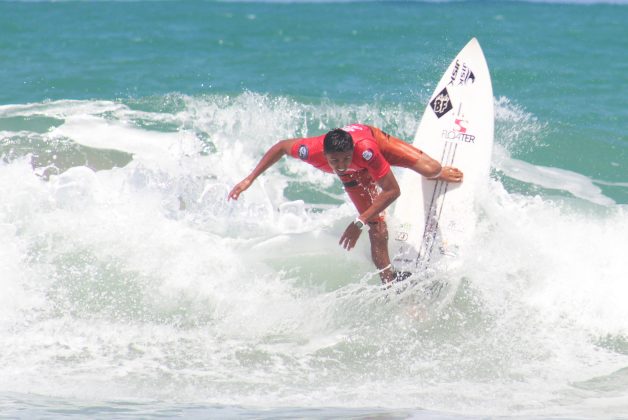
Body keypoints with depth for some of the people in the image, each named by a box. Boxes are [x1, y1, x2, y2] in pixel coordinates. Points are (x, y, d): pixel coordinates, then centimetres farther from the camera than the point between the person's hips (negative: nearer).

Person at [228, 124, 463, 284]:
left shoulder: (366, 149, -49)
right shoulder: (311, 150, -43)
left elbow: (392, 191, -41)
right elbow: (280, 147, -20)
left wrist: (359, 223, -44)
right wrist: (249, 179, -21)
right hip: (356, 176, 1)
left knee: (430, 169, -9)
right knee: (378, 230, -12)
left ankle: (439, 174, 32)